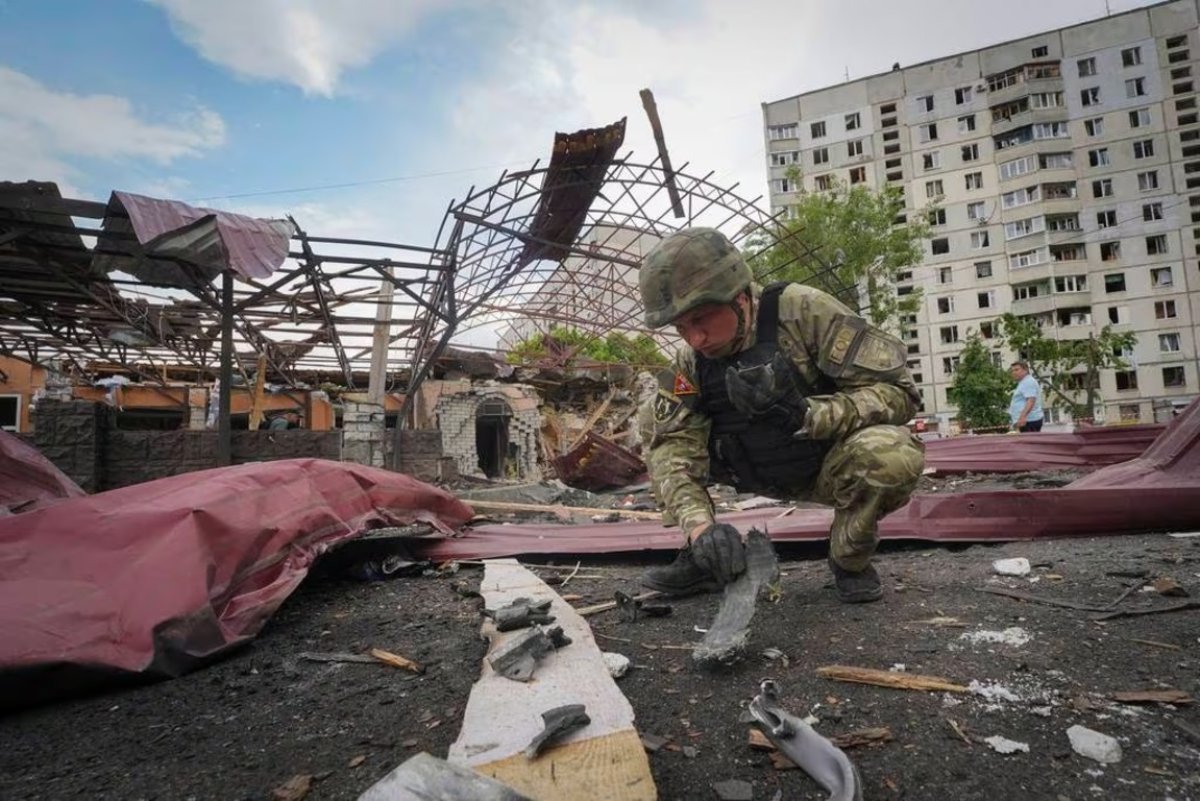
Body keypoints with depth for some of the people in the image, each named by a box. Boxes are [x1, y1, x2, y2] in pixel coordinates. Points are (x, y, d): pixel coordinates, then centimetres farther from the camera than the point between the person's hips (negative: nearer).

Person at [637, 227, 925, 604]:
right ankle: (700, 556, -1)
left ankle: (850, 561, -6)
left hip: (831, 467, -3)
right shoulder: (691, 361, -11)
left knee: (893, 452, -37)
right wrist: (699, 525, -36)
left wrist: (805, 414, -39)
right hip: (758, 472, 4)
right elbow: (674, 446, -19)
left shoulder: (803, 311, -24)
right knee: (655, 416, -9)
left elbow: (897, 392, -24)